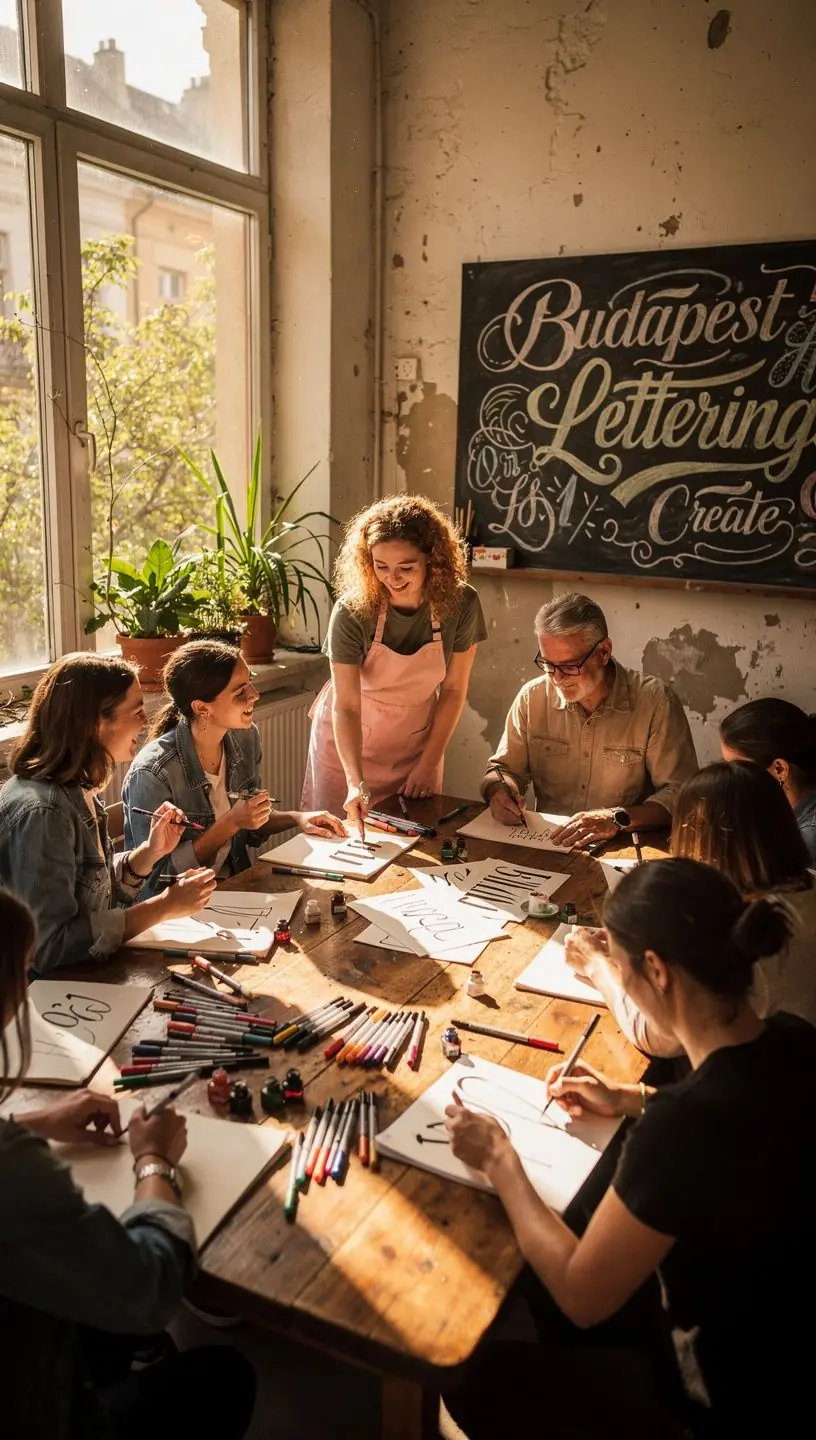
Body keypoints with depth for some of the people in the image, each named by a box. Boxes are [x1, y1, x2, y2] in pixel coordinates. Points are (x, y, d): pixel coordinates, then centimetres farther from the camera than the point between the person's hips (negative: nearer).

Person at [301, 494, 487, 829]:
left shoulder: (460, 604, -19)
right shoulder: (352, 612, -25)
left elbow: (453, 689, -8)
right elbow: (345, 706, -25)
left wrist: (430, 763, -7)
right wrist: (355, 782, -36)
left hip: (416, 741, 2)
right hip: (347, 739, -1)